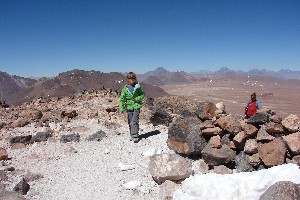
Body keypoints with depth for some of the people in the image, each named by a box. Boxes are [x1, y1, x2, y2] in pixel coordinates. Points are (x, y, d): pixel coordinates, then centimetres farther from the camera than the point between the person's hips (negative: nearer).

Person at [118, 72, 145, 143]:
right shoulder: (125, 89, -4)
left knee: (134, 122, -11)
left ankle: (135, 137, -1)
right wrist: (121, 108, -17)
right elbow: (122, 99, -6)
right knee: (130, 123, 11)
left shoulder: (138, 87, -5)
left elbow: (143, 94, 8)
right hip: (129, 107, 2)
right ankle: (132, 136, 28)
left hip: (136, 107, -2)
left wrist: (138, 98, -11)